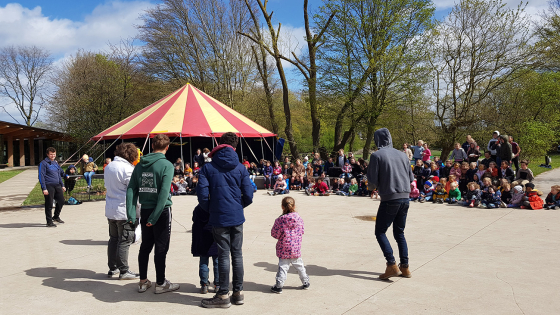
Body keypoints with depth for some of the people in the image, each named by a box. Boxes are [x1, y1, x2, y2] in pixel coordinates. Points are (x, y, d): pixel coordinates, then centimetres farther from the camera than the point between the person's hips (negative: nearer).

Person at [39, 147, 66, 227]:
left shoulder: (56, 163, 16)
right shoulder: (43, 163, -7)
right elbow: (41, 176, -11)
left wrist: (62, 185, 21)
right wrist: (44, 189, -16)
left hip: (57, 185, 7)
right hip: (49, 186, -7)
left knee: (61, 201, 11)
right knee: (49, 205, -1)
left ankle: (56, 217, 32)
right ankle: (49, 222, 9)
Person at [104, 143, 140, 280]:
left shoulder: (108, 167, 10)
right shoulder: (128, 168, -16)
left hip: (110, 210, 8)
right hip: (125, 211, -8)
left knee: (113, 239, 16)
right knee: (124, 241, -1)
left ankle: (112, 268, 25)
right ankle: (124, 271, 5)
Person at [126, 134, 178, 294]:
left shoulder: (140, 165, 5)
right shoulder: (166, 165, -11)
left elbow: (131, 190, 1)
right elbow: (164, 193, -20)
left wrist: (131, 214, -1)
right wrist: (154, 217, -18)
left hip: (145, 210, 5)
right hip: (162, 211, -5)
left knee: (145, 247, 16)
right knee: (161, 248, 5)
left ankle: (143, 282, 25)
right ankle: (161, 284, 14)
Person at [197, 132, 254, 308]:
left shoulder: (208, 168, -4)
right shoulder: (240, 168, 1)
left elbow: (202, 195, -10)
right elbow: (248, 196, -1)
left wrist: (210, 210, 9)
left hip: (219, 219, -2)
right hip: (237, 217, 2)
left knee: (223, 255, 3)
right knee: (237, 254, 11)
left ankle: (223, 295, 12)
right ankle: (238, 292, 20)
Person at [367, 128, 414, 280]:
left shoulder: (376, 155, -6)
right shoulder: (402, 155, 10)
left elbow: (372, 182, -8)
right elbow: (411, 178, 15)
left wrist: (372, 187, 14)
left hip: (389, 199, -6)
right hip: (405, 199, 6)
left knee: (380, 232, 6)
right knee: (399, 233, 17)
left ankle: (392, 265, -4)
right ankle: (405, 267, 17)